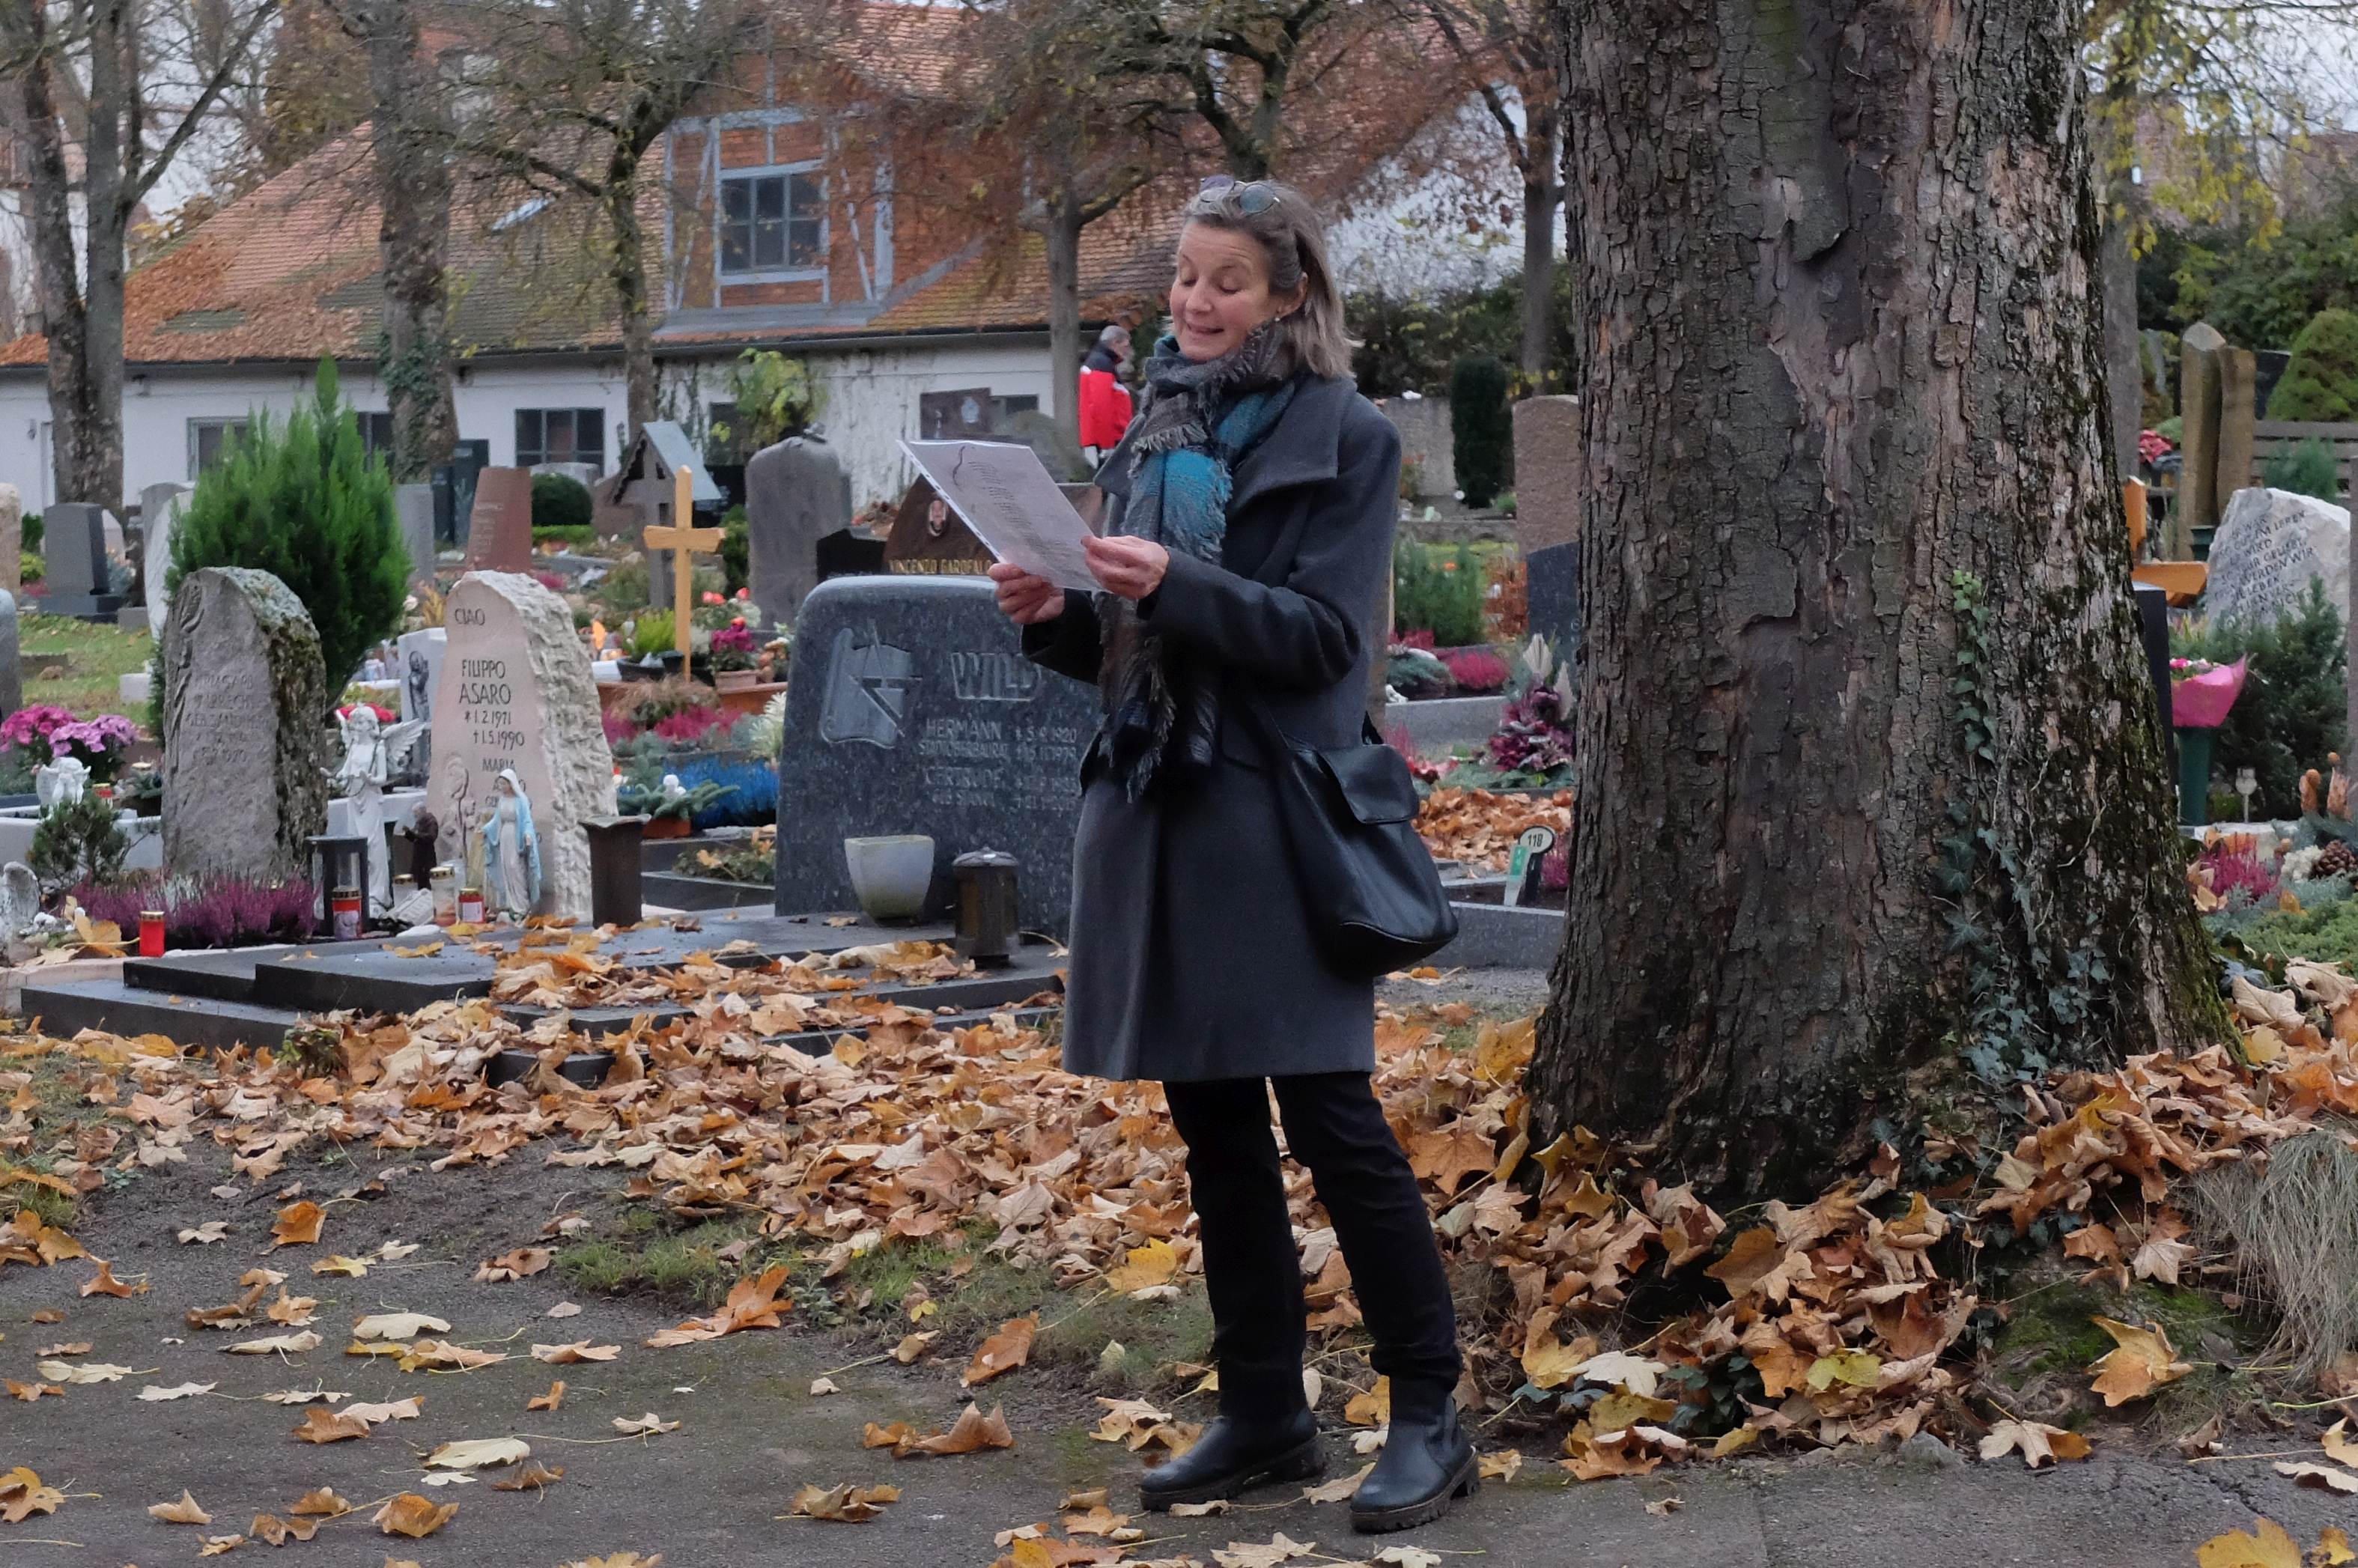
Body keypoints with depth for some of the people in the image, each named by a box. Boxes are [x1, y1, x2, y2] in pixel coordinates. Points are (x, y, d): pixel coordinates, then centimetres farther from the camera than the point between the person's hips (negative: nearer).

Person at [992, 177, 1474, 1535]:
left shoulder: (1345, 437, -4)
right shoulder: (1154, 433, 13)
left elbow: (1326, 635, -12)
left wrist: (1178, 585, -24)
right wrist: (1058, 616, -4)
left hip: (1277, 814, -6)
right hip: (1155, 807, 6)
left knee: (1331, 1114, -6)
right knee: (1213, 1124, 10)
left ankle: (1432, 1418, 4)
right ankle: (1265, 1413, 19)